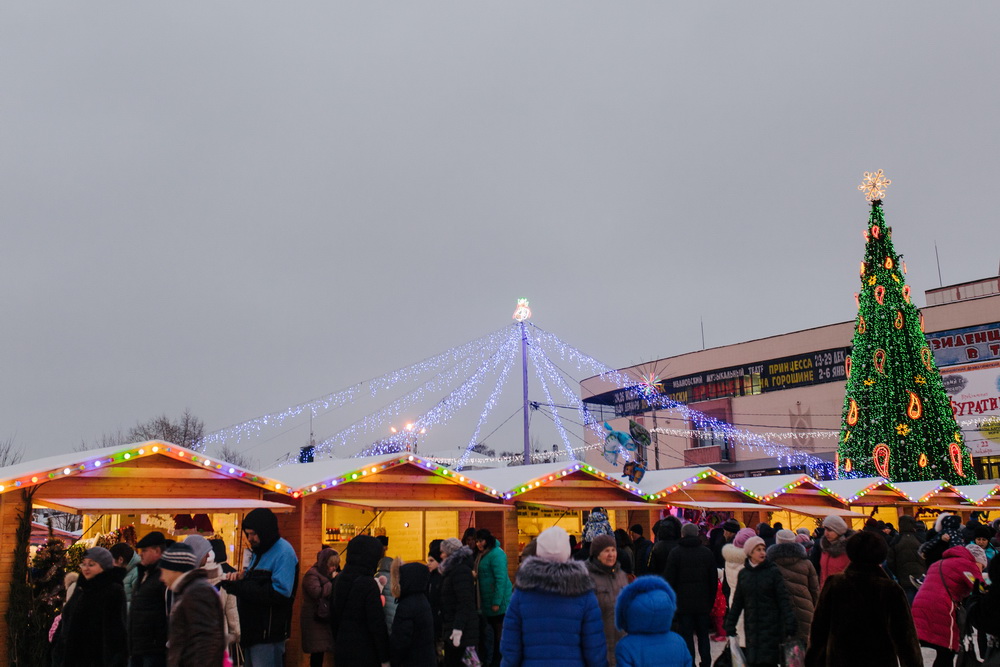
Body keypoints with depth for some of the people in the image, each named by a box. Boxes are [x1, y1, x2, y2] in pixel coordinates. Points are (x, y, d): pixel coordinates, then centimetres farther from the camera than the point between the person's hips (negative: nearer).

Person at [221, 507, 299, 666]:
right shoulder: (258, 550, 15)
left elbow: (281, 593, -26)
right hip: (252, 629, 9)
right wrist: (241, 577, -1)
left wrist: (239, 588, -26)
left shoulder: (283, 552, -16)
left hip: (268, 634, -9)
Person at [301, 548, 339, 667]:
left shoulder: (326, 574, 16)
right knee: (318, 651, -10)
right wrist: (333, 581, -15)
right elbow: (318, 593, -24)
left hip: (323, 618, 8)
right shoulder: (312, 574, -10)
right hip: (314, 619, -8)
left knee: (320, 651, 5)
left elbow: (335, 593, 17)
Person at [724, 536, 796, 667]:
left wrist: (789, 627, -13)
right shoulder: (743, 574, 7)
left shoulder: (773, 571, -3)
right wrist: (730, 629, 8)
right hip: (751, 626, 3)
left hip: (771, 626, -3)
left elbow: (783, 600, -6)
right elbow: (737, 602, 10)